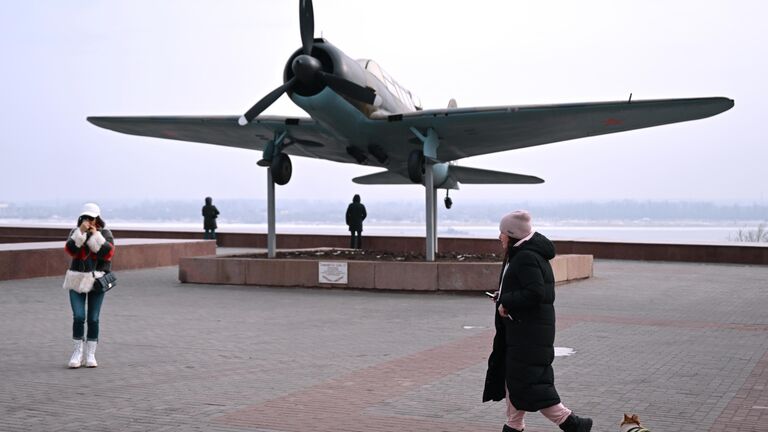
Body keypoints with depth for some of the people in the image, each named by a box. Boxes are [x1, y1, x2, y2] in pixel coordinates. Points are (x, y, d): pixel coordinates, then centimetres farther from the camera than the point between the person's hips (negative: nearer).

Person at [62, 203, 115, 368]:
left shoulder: (105, 233, 1)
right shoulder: (75, 232, 4)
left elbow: (108, 253, -14)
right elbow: (70, 249, -13)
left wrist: (95, 235, -17)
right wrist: (81, 231, -20)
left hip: (97, 280, 0)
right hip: (77, 279, 0)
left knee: (93, 319, 2)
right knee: (78, 317, -8)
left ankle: (90, 354, 12)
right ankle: (78, 351, 8)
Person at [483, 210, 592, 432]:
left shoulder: (527, 258, -20)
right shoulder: (519, 255, 13)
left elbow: (535, 293, -27)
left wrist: (506, 303, -19)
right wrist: (504, 296, 9)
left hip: (530, 333, -11)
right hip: (518, 330, 11)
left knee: (528, 382, -8)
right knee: (511, 377, 17)